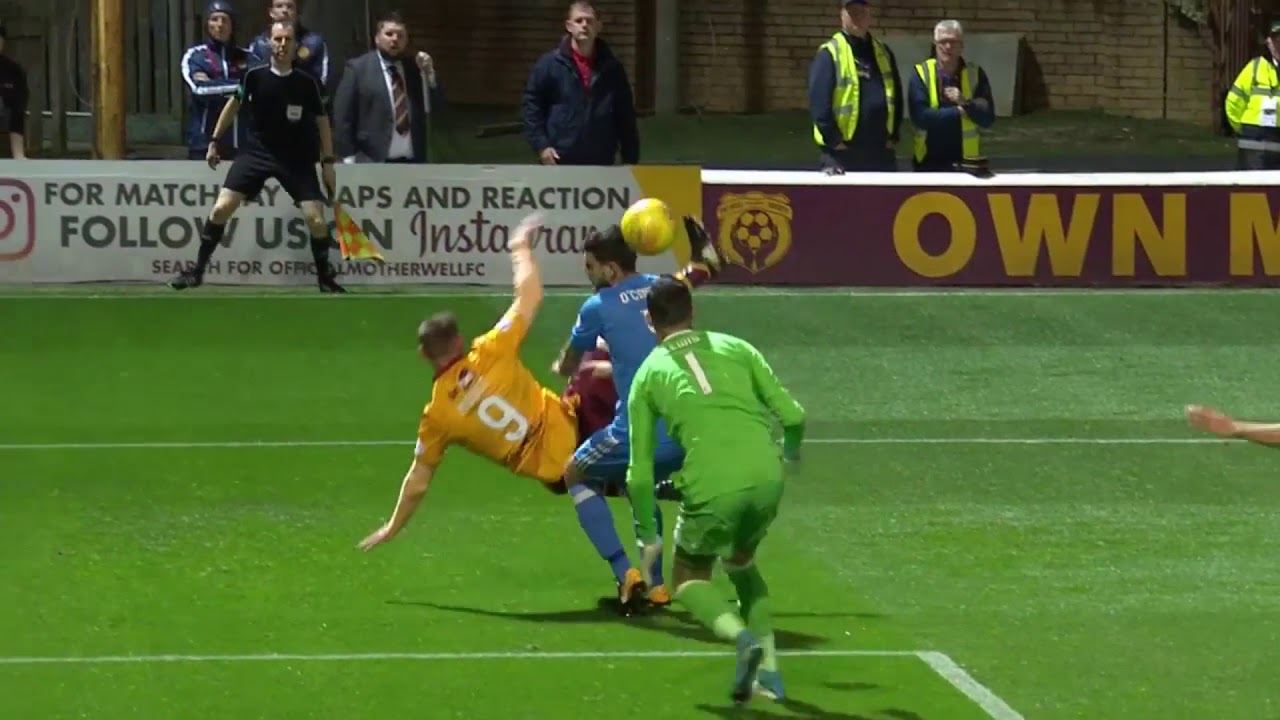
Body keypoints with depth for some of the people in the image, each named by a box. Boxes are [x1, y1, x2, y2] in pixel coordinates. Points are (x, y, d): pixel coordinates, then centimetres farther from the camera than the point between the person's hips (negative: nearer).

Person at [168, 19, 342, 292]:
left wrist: (328, 163, 1)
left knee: (316, 219, -10)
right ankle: (197, 270, 4)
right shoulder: (254, 77, -7)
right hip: (257, 151, 0)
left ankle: (325, 278, 12)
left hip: (296, 158, 0)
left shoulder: (307, 84, -8)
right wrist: (214, 141, 13)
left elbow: (322, 122, 3)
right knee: (221, 208, -10)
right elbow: (234, 105, 10)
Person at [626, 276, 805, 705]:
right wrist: (791, 448, 34)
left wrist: (647, 536, 22)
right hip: (766, 478, 3)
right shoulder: (735, 348, 15)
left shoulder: (649, 374, 12)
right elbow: (793, 415, 11)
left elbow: (640, 471, 11)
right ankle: (769, 671, 21)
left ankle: (743, 637, -9)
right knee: (741, 563, 31)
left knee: (689, 579, 20)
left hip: (711, 489, -3)